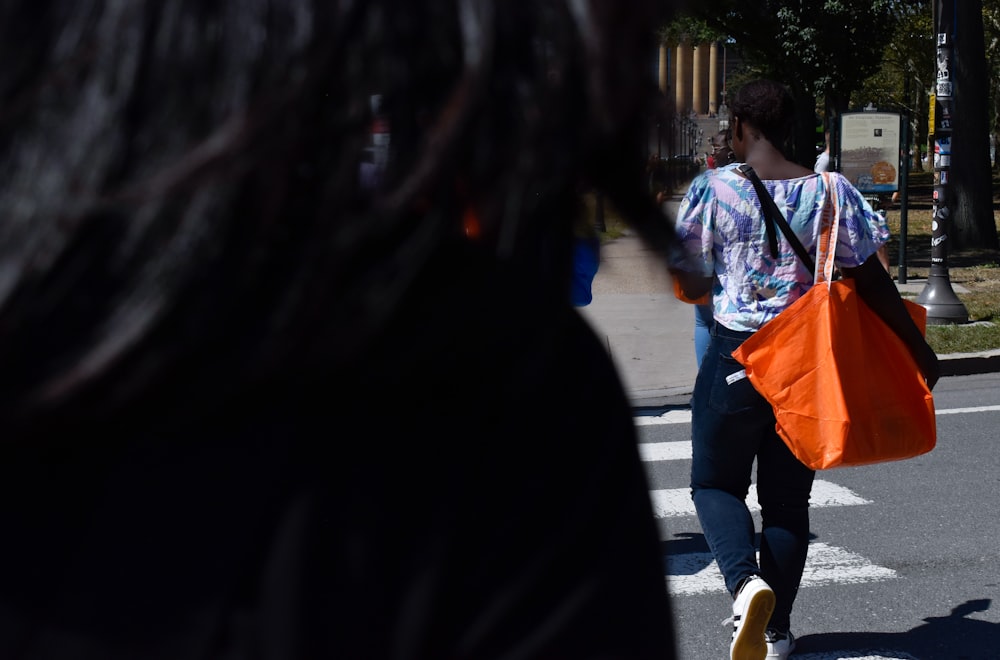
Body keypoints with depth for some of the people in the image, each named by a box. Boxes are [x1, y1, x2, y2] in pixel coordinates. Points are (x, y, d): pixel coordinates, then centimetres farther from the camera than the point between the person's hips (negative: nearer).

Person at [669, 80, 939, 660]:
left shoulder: (714, 188, -6)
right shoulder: (830, 191, -2)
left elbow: (691, 285, 0)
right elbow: (871, 281, -4)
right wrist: (919, 348, 2)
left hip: (735, 356, -2)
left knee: (716, 483, 10)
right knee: (788, 496, 13)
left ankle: (745, 581, -18)